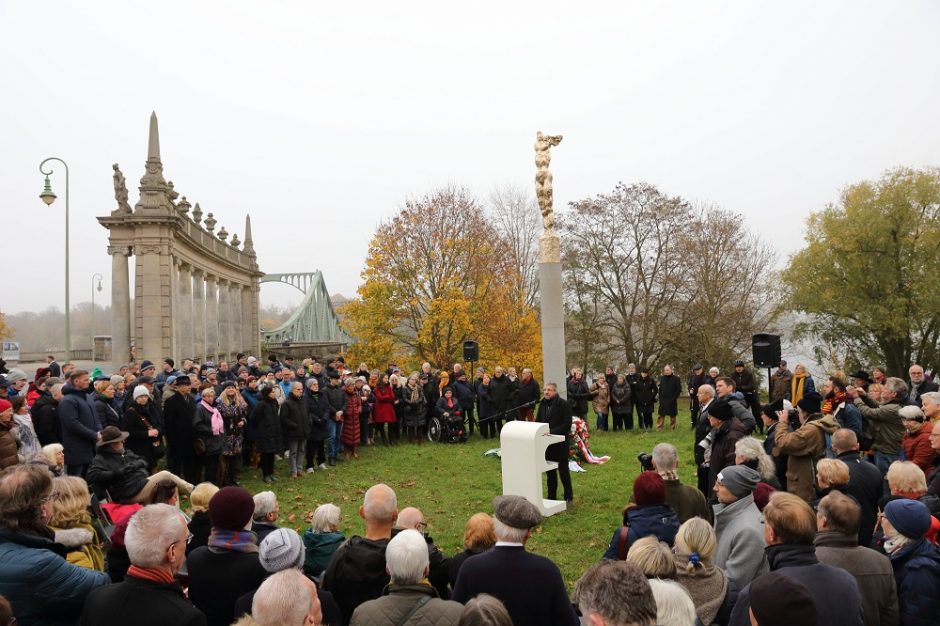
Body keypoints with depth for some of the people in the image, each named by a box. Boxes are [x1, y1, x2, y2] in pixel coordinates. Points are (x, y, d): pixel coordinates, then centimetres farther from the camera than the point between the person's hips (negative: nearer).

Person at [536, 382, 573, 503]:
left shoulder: (564, 404, -11)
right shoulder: (542, 404, 8)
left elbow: (567, 425, -15)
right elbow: (538, 421, 13)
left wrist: (552, 431, -23)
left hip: (560, 443, -5)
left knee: (563, 470, 4)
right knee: (550, 471, 13)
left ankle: (568, 497, 17)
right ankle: (551, 497, 23)